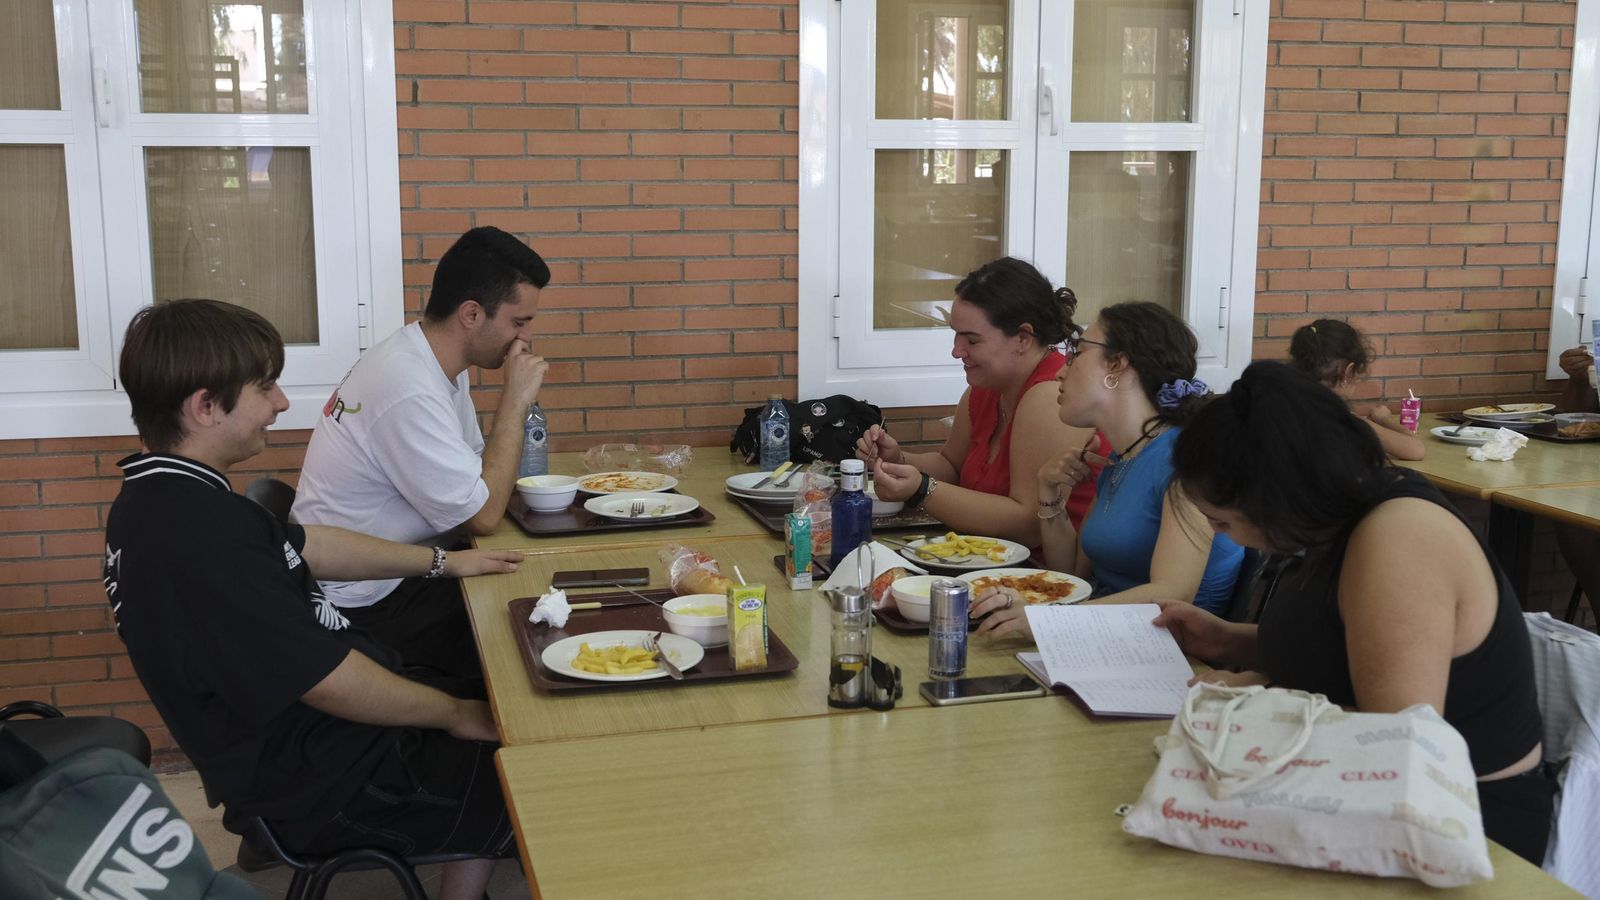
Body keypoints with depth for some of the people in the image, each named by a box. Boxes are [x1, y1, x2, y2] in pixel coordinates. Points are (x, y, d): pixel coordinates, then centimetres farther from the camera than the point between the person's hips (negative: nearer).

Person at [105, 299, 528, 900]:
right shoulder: (199, 536, -30)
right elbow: (331, 684, -27)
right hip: (324, 787, -10)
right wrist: (459, 716, -12)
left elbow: (304, 544, 16)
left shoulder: (161, 495, 3)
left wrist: (443, 562, 18)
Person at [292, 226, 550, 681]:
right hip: (364, 608, -9)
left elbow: (474, 469, 13)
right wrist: (515, 401, -20)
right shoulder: (410, 392, -28)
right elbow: (483, 516, -23)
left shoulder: (424, 356, 4)